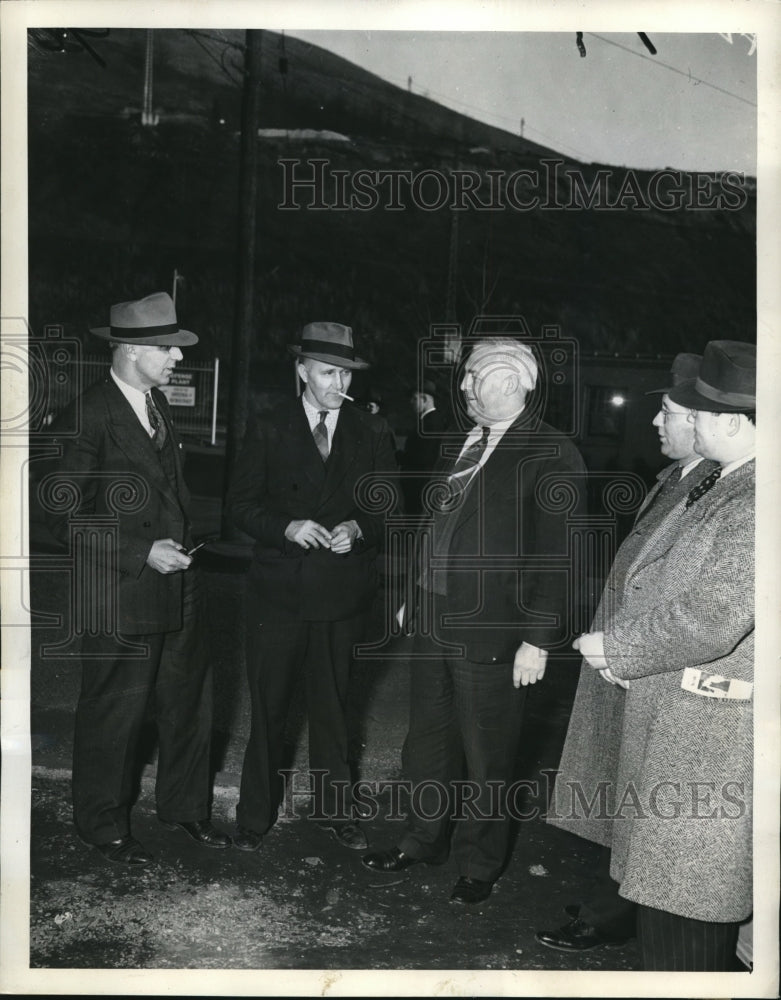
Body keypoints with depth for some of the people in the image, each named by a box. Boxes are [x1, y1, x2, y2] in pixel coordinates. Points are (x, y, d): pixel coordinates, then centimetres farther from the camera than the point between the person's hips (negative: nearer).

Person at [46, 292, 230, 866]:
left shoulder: (158, 404, 11)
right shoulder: (87, 420, -15)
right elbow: (66, 518, -16)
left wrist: (183, 542, 11)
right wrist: (142, 554, -19)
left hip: (180, 587, 8)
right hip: (123, 600, -8)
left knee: (191, 705, 16)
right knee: (114, 717, 7)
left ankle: (184, 808, 36)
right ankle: (105, 828, 28)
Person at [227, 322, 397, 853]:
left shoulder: (373, 432, 4)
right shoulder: (269, 429, 1)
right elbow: (242, 502, 1)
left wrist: (359, 529, -13)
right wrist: (286, 527, -16)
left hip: (344, 590, 1)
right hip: (279, 589, -1)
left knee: (332, 705, 14)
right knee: (268, 705, 5)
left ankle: (335, 808, 30)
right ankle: (257, 815, 20)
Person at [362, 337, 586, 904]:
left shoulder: (552, 457, -13)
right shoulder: (466, 442, 10)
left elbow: (556, 555, -16)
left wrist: (539, 639, -17)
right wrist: (417, 596, 17)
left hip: (492, 632, -7)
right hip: (435, 620, 7)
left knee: (485, 757, 9)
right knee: (428, 744, 20)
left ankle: (480, 867, 31)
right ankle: (423, 842, 40)